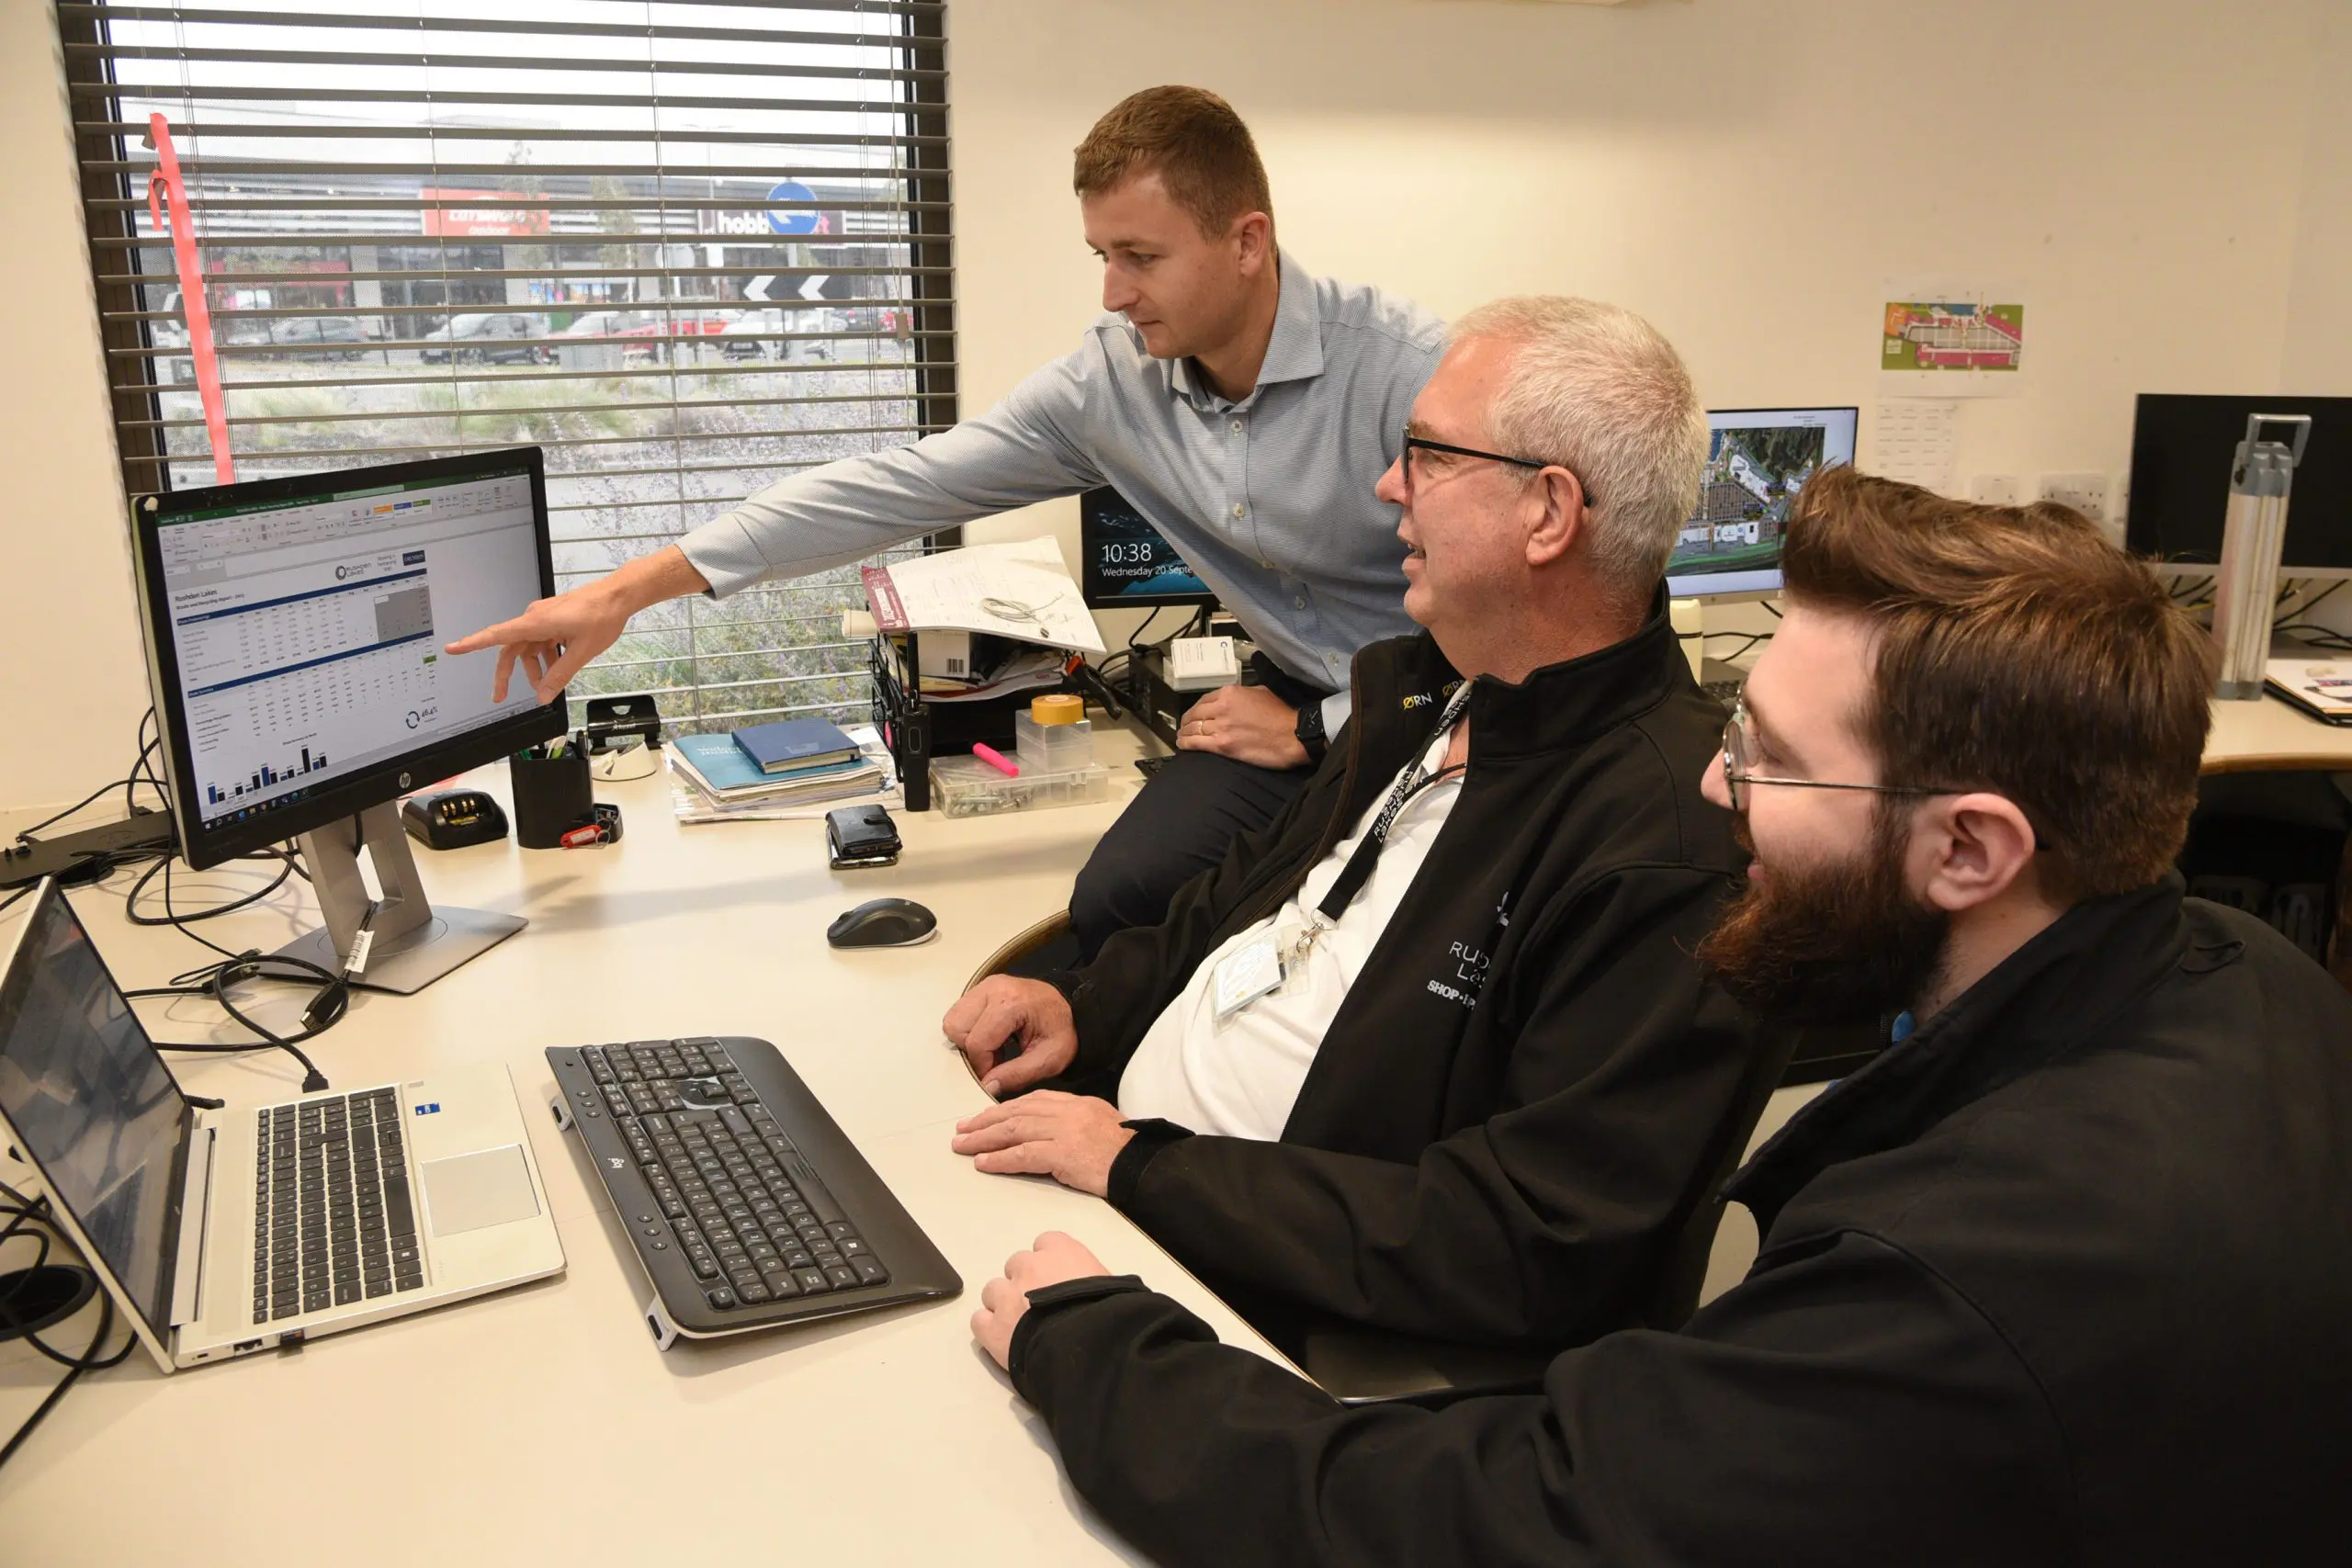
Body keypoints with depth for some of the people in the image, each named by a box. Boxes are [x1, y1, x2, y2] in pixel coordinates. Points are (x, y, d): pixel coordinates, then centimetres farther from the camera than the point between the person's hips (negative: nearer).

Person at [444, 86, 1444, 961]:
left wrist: (1313, 733, -16)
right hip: (1291, 703, 4)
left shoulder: (1405, 369, -23)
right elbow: (906, 486, -10)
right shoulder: (1114, 376, -8)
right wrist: (630, 590, -13)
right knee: (1117, 902, -17)